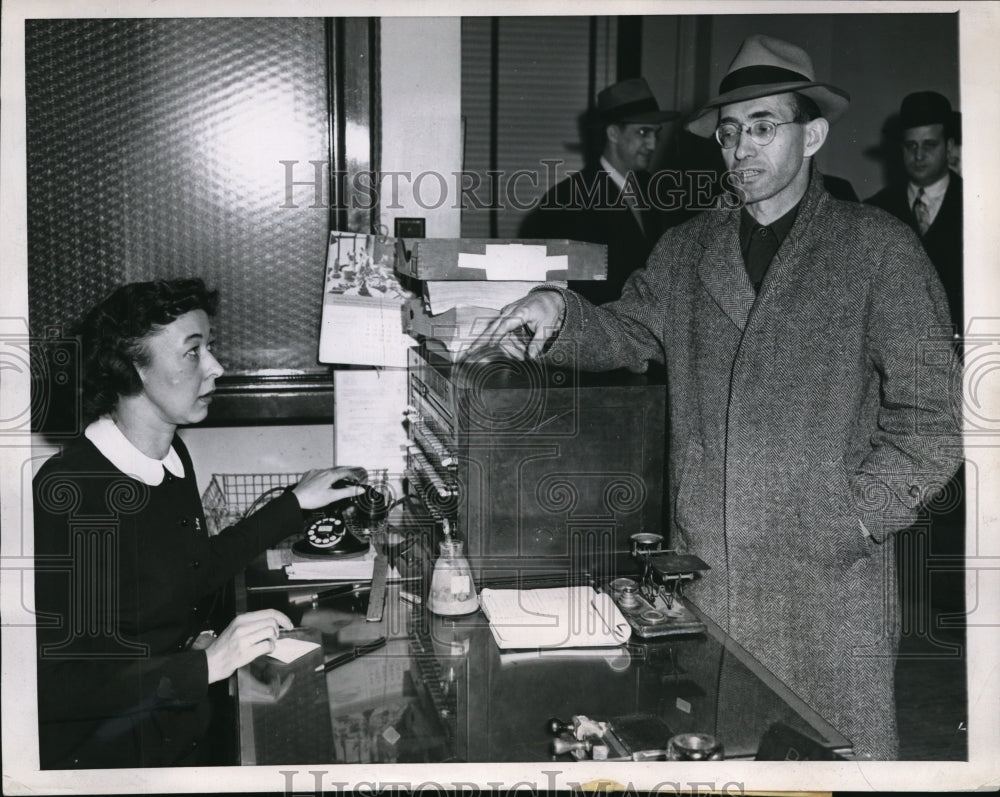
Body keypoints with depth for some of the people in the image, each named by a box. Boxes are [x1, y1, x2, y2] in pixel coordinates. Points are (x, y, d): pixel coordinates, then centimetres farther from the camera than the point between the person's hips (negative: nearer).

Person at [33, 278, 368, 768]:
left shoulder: (170, 456, 3)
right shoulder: (65, 494, -25)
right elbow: (54, 685, -25)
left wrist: (296, 503, 17)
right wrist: (206, 665, -29)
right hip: (106, 757, -8)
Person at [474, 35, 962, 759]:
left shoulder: (877, 246, 0)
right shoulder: (686, 249, 13)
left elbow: (932, 412, -3)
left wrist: (857, 515, -10)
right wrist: (558, 311, -12)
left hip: (827, 573, -3)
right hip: (702, 564, 3)